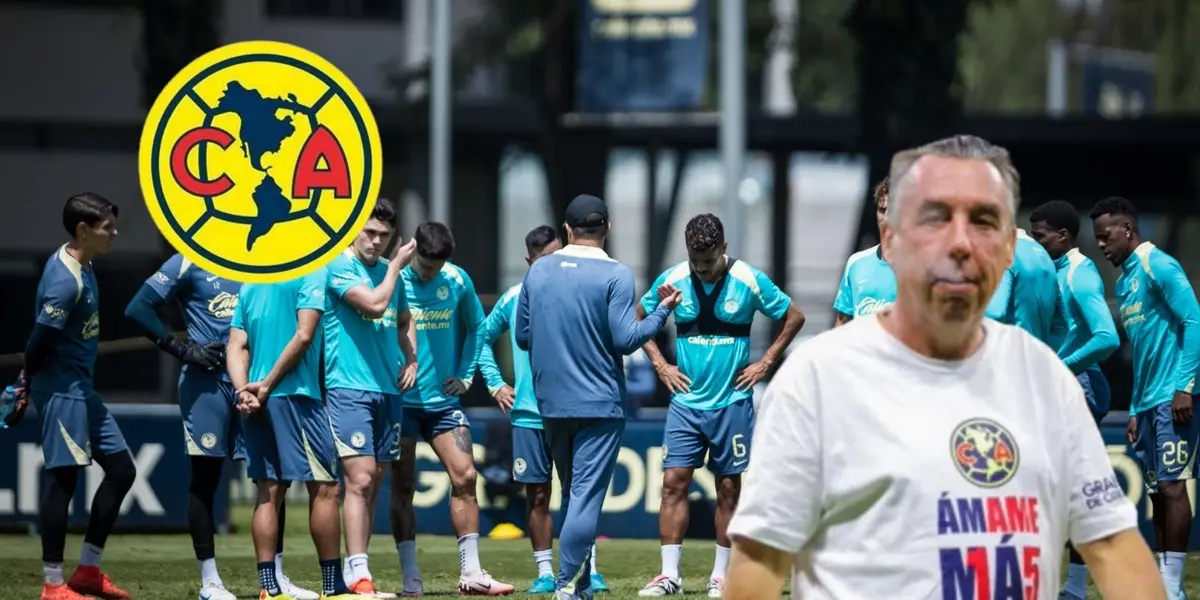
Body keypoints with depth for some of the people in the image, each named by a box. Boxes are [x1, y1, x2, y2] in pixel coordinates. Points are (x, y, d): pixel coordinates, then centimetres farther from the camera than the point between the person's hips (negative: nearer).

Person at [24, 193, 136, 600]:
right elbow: (40, 340, -20)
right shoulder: (65, 281, -22)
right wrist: (29, 383, -5)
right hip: (61, 390, -10)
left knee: (121, 469, 11)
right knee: (63, 478, -5)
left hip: (83, 390, 10)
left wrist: (30, 382, 14)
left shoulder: (79, 266, 9)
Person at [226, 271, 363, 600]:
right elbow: (303, 335, -13)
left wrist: (244, 390, -1)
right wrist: (267, 385, -10)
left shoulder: (251, 283, 18)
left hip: (257, 400, 7)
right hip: (294, 394, -7)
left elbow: (236, 346, 10)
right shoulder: (312, 272, -3)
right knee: (324, 487, -1)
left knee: (269, 492, 6)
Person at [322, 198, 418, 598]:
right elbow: (375, 303, -22)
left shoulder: (390, 271, 14)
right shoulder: (340, 266, -8)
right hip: (349, 388, -7)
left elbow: (404, 320, 26)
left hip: (388, 389, 7)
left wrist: (410, 358, 10)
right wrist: (395, 266, -9)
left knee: (373, 482, 9)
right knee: (359, 479, -14)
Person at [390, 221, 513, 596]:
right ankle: (410, 578, 5)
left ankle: (470, 574, 0)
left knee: (465, 477, -4)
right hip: (399, 400, -3)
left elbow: (475, 326, 14)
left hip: (443, 398, 3)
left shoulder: (457, 281, 1)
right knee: (403, 487, 1)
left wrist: (465, 376, 6)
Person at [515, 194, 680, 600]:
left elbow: (522, 336, 9)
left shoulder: (538, 272, 4)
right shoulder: (615, 275, -10)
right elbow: (625, 339, -15)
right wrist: (662, 311, -1)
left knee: (573, 495, 17)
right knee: (586, 495, -5)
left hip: (551, 403, 5)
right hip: (599, 402, -5)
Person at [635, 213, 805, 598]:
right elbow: (638, 318, 14)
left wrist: (766, 363, -1)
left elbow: (794, 317, 4)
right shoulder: (672, 280, -1)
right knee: (674, 482, -6)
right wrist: (660, 364, 5)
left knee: (729, 488, 3)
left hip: (732, 402, -1)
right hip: (686, 402, 2)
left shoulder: (749, 281, -7)